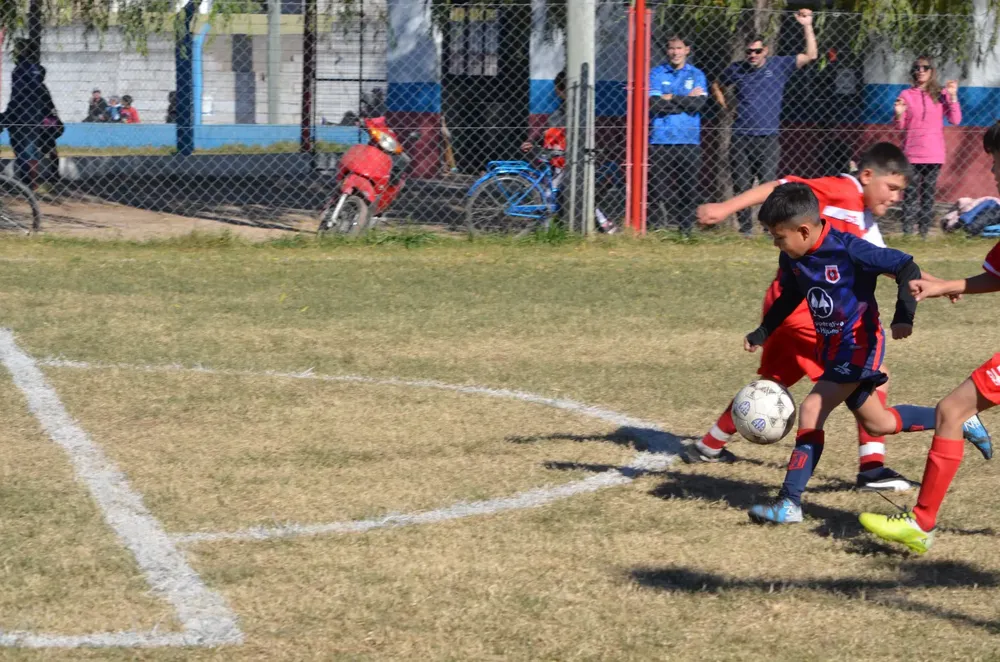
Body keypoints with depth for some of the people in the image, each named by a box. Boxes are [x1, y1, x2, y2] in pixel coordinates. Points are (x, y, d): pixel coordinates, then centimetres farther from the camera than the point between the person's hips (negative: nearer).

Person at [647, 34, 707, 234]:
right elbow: (654, 103, -6)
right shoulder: (656, 74, 9)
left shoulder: (697, 75, 11)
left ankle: (686, 230, 4)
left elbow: (699, 103, -4)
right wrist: (686, 100, -4)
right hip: (660, 141, -1)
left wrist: (671, 98, -4)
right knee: (661, 188, -3)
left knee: (689, 189, -1)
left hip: (689, 140, 1)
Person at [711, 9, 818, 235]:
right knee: (741, 186, 4)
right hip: (740, 138, 2)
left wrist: (807, 27, -11)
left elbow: (810, 55, -3)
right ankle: (745, 228, 12)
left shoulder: (778, 66, 3)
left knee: (769, 184, -9)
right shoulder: (737, 69, 9)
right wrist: (723, 103, 11)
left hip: (767, 138, -2)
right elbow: (716, 85, 28)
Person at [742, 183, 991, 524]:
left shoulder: (849, 249, -25)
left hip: (860, 347, -9)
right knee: (877, 423, 18)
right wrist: (761, 333, 5)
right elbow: (790, 297, 16)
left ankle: (790, 502, -19)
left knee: (811, 410, -19)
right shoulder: (792, 259, -3)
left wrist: (904, 316, -29)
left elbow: (907, 268, -19)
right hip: (833, 350, 9)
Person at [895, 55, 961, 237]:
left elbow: (955, 120, -1)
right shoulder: (906, 95, 5)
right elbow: (900, 127, 8)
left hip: (934, 154, 1)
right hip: (912, 154, -1)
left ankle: (925, 232, 7)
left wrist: (953, 96, -8)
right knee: (911, 194, -5)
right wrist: (899, 114, -13)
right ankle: (907, 232, -4)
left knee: (929, 194, 3)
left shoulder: (941, 94, 6)